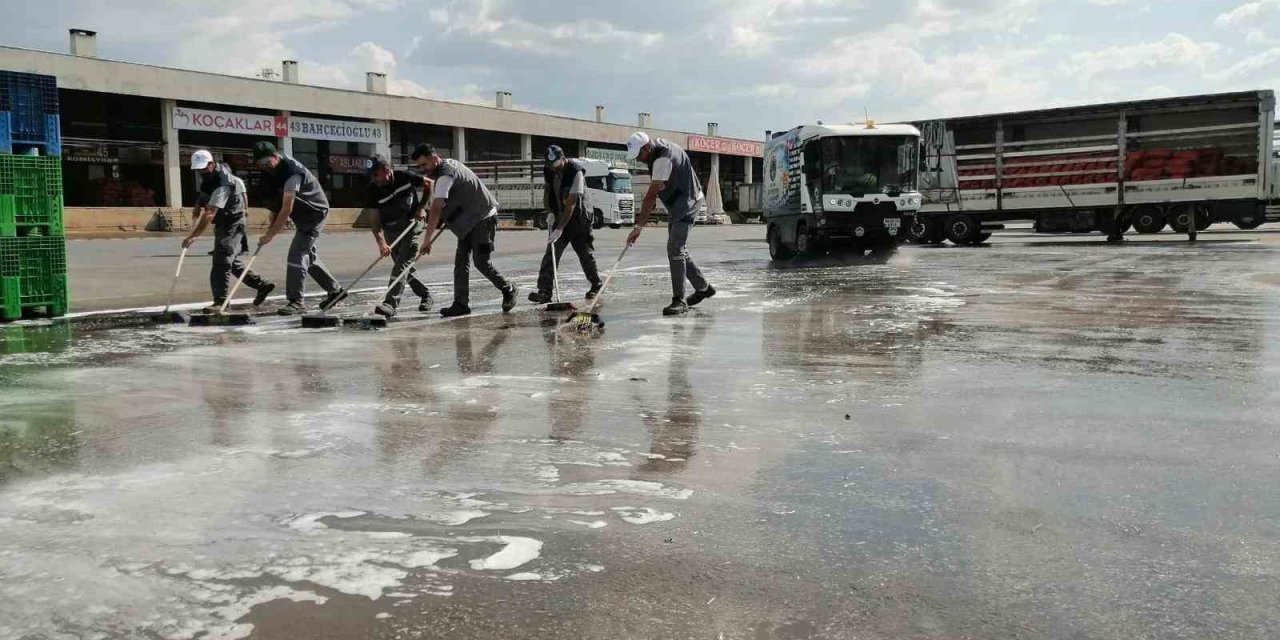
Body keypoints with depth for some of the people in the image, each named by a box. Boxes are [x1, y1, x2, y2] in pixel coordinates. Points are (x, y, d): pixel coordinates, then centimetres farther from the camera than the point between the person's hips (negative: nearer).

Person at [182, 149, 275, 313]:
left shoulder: (223, 184, -28)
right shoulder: (209, 175, 2)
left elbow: (210, 214, -35)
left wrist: (193, 236, -38)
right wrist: (198, 206, 7)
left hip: (233, 223, -10)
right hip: (224, 223, 10)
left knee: (221, 261, -14)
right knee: (232, 261, 15)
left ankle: (220, 301, -13)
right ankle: (262, 285, 23)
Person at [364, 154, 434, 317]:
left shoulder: (404, 177, -18)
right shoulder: (371, 191, -15)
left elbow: (429, 184, -1)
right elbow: (376, 220, -17)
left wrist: (421, 207, -9)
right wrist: (381, 243, -31)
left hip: (412, 225, -3)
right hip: (390, 231, 3)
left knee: (401, 265, -16)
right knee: (405, 268, 8)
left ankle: (390, 303, -22)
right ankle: (425, 295, 29)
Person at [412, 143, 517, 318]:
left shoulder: (445, 176, -24)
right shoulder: (449, 163, 6)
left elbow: (436, 209, -32)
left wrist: (427, 239, -36)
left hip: (483, 218, -10)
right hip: (469, 220, 10)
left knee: (481, 262, -8)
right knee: (461, 261, 2)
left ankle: (508, 290, 14)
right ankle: (461, 304, 1)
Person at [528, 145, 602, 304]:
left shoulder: (576, 172, -23)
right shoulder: (548, 172, -3)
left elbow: (571, 204, -27)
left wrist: (560, 229, -31)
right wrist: (549, 213, 1)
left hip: (578, 220, -5)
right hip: (559, 219, 5)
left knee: (585, 254, 6)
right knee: (550, 255, -8)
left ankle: (596, 286, 26)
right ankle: (544, 291, -10)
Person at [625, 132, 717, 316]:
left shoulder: (663, 159, -28)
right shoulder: (658, 144, 2)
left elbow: (651, 195, -31)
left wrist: (639, 226, -31)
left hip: (686, 203, -10)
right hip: (676, 205, 10)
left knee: (675, 249, -18)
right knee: (678, 250, 14)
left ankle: (679, 300, -17)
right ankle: (703, 287, 27)